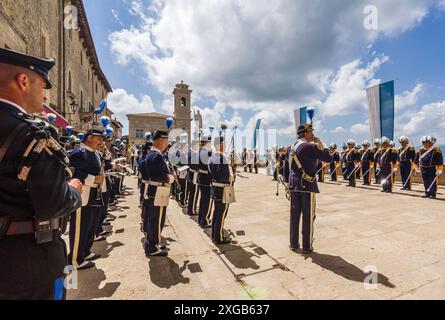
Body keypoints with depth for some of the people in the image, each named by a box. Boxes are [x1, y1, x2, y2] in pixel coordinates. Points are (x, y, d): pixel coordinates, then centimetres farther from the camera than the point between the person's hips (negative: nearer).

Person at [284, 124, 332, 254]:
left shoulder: (291, 147, 9)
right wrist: (320, 145, 3)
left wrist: (288, 182, 18)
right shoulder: (310, 146, -13)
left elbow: (286, 166, 13)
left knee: (294, 215, 12)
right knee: (308, 216, 5)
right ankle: (307, 247, 14)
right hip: (307, 185, -6)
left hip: (294, 185, 7)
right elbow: (329, 158, -7)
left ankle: (293, 244, 22)